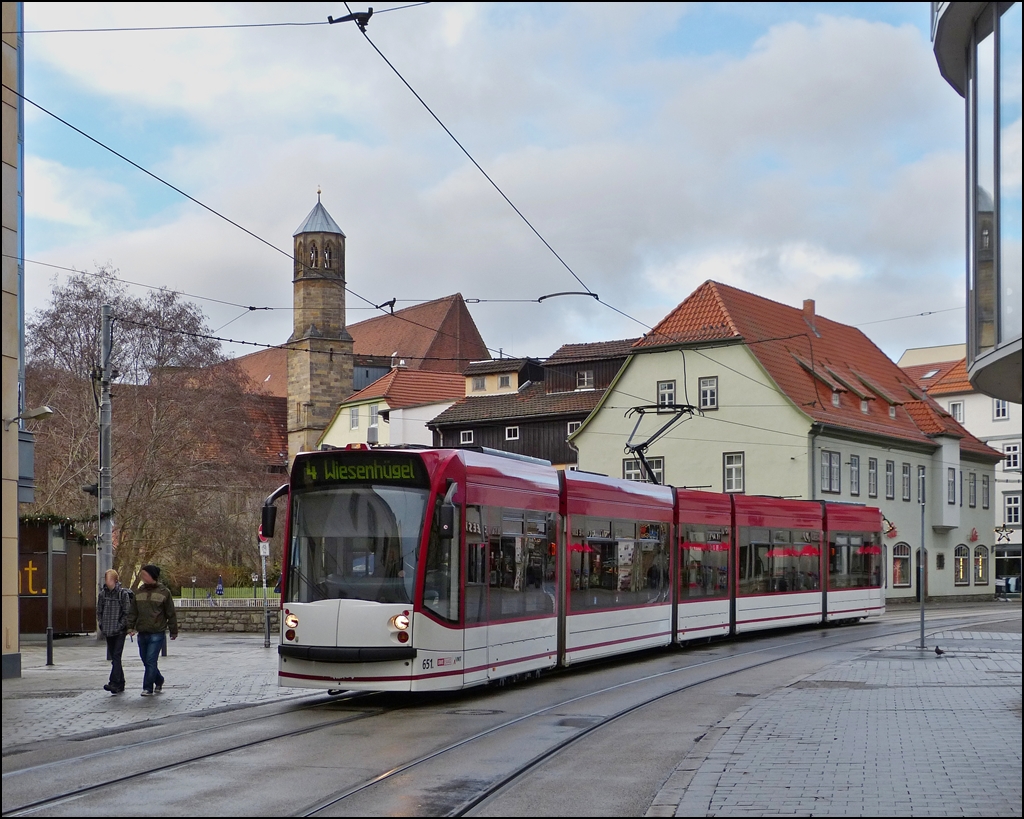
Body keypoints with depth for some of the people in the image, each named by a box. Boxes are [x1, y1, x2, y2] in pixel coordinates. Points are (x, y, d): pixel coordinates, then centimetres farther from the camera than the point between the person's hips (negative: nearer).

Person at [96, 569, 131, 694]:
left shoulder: (123, 593, -8)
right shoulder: (102, 593, 5)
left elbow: (127, 612, -8)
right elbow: (99, 611, 14)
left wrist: (120, 626, -13)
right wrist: (102, 625, 4)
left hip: (119, 632, -5)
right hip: (108, 631, 5)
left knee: (116, 657, -12)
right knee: (114, 657, 10)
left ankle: (114, 683, -19)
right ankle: (120, 684, 19)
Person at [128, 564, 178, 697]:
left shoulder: (164, 592, -4)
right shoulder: (139, 591, 10)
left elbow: (171, 614, 0)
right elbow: (133, 611, 14)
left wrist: (173, 631, 2)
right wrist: (131, 626, 5)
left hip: (157, 634, -5)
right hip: (142, 633, 5)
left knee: (151, 661, -9)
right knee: (146, 661, 12)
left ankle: (148, 688, -2)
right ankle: (159, 681, 31)